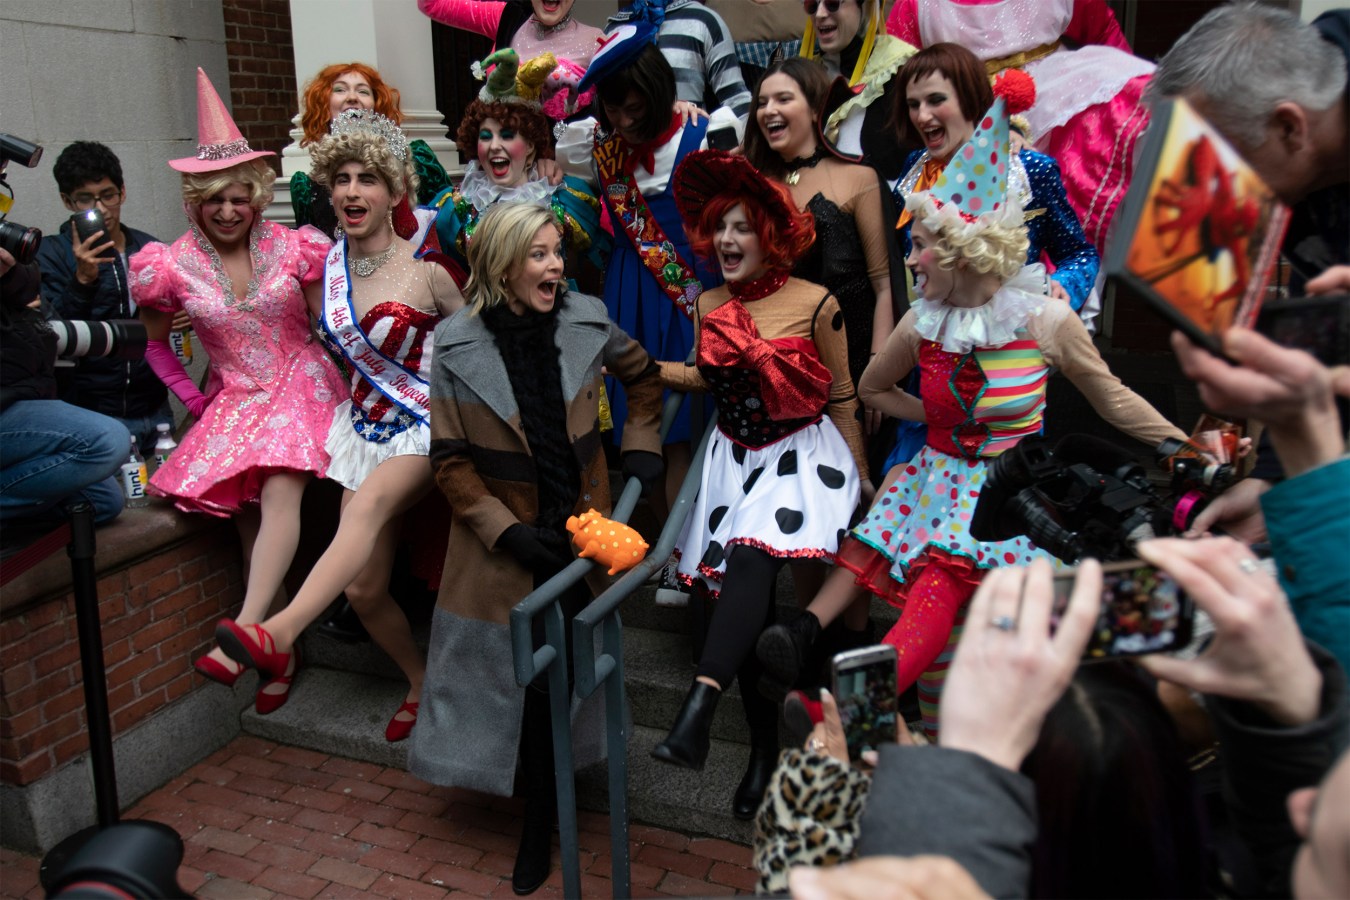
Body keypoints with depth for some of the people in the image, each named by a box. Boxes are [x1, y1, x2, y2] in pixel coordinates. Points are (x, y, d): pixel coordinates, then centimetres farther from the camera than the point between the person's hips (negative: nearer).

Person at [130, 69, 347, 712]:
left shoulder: (292, 247, -2)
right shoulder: (173, 266, 0)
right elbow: (152, 343, 15)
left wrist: (335, 377, -1)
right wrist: (193, 398, 7)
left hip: (302, 383, -1)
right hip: (236, 398, 2)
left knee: (279, 488, -27)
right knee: (245, 508, -16)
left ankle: (243, 633, -32)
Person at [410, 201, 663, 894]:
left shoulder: (587, 321, -5)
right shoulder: (456, 347, -10)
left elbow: (642, 375, 16)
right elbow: (449, 461, -7)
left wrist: (641, 445, 5)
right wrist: (508, 533, -15)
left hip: (579, 525, 1)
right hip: (503, 538, -1)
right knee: (513, 669, 7)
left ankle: (539, 825, 25)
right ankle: (540, 819, 33)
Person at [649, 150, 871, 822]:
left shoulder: (815, 304, -8)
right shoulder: (710, 306, 6)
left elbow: (843, 397, -1)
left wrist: (860, 476, 4)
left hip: (801, 456, -4)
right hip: (734, 458, 5)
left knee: (750, 558, -30)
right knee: (741, 590, -4)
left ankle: (699, 708, -40)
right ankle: (764, 747, 7)